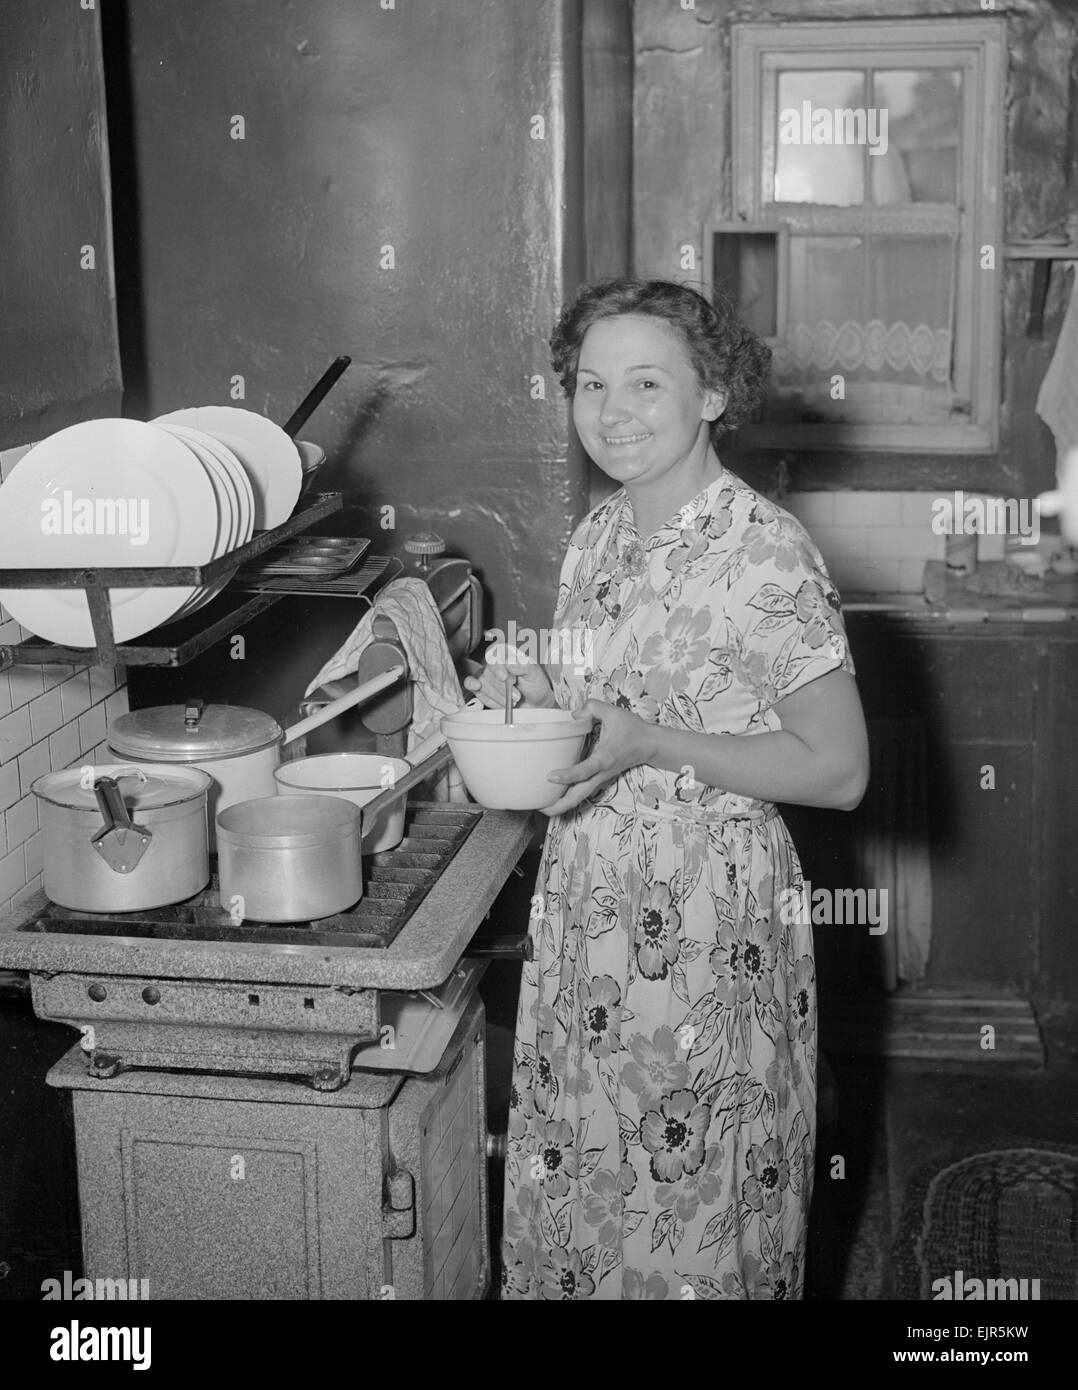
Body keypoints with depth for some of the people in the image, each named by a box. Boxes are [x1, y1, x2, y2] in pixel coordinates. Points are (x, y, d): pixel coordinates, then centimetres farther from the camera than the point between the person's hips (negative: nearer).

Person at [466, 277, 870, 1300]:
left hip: (710, 920, -7)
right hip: (585, 901, 7)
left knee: (692, 1205, 9)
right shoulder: (599, 534, 6)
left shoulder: (764, 553, -17)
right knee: (572, 1176, 18)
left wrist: (646, 742, -23)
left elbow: (837, 771, -15)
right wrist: (535, 694, -3)